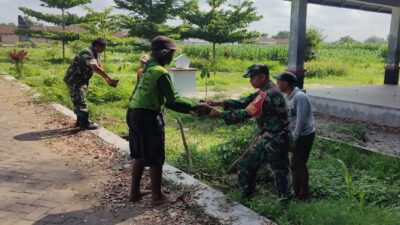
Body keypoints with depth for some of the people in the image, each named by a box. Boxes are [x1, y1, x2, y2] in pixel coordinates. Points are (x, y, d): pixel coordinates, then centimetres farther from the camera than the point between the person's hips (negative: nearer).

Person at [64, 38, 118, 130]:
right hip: (74, 80, -10)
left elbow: (100, 68, 5)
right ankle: (85, 123, -1)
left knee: (80, 101, 17)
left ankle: (80, 121, 27)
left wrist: (107, 80, -7)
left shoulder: (96, 54, 6)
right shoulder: (87, 53, -25)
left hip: (82, 80, 10)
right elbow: (95, 68, -35)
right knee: (80, 101, -7)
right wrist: (108, 77, -36)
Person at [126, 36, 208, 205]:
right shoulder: (161, 72, -16)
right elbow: (173, 100, -18)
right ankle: (157, 196, 18)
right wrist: (195, 106, -8)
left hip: (134, 113, 9)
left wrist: (187, 109, 18)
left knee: (140, 155, 20)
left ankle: (135, 192, 30)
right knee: (155, 159, 5)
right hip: (148, 116, -9)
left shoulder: (147, 68, 14)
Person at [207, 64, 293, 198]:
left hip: (272, 140, -9)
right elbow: (243, 102, 5)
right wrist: (218, 103, -4)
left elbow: (245, 114, -25)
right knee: (281, 171, 20)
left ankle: (245, 199, 18)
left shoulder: (268, 95, -21)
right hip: (280, 138, 10)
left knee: (245, 166, 4)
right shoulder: (267, 91, 10)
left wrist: (220, 114, -21)